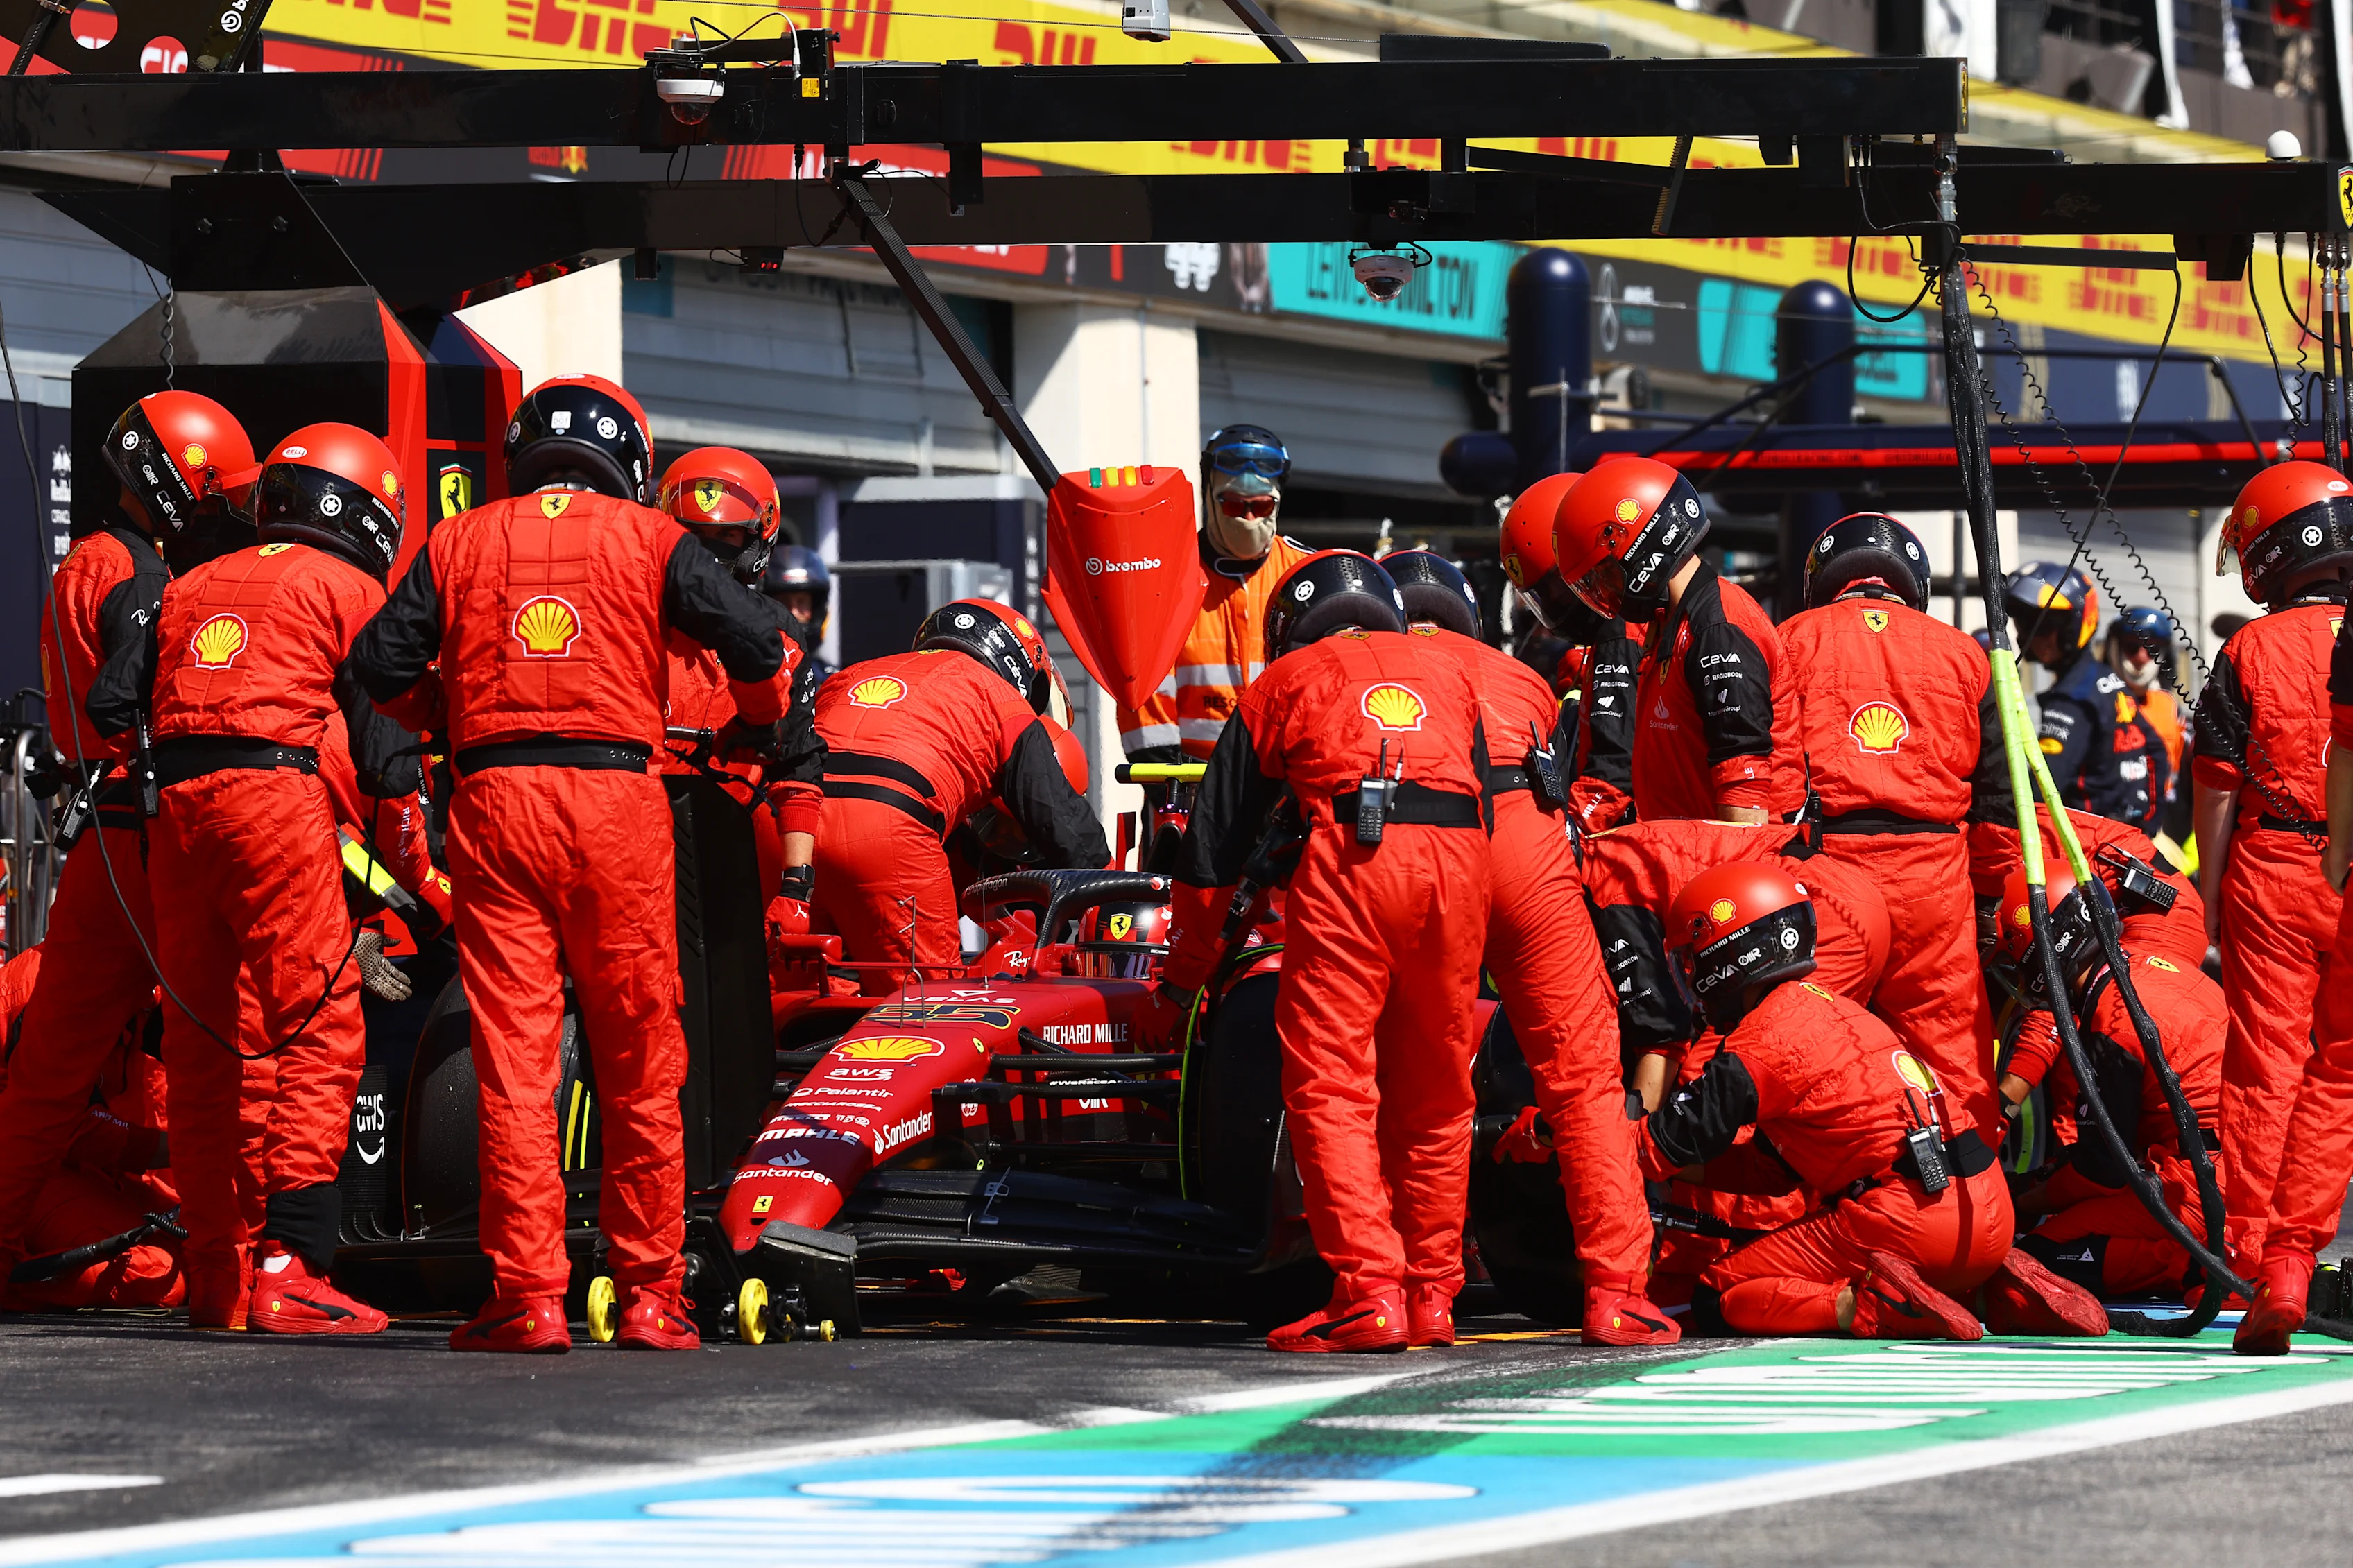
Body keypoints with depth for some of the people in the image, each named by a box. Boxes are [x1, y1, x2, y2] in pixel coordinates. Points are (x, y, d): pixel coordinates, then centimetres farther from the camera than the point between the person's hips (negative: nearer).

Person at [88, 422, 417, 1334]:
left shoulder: (195, 587, 23)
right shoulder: (348, 589, 8)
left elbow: (108, 703, 17)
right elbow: (383, 752, 3)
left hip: (174, 804, 6)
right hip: (274, 795, -6)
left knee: (199, 1039, 10)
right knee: (320, 1031, -7)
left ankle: (213, 1275, 12)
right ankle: (288, 1268, -18)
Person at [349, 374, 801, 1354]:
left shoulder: (460, 543, 12)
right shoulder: (647, 538, 8)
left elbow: (381, 665, 6)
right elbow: (758, 641, 2)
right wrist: (756, 723, 22)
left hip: (493, 799, 1)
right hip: (615, 800, -1)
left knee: (513, 1055, 0)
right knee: (640, 1063, 6)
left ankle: (528, 1298, -3)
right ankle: (650, 1295, 10)